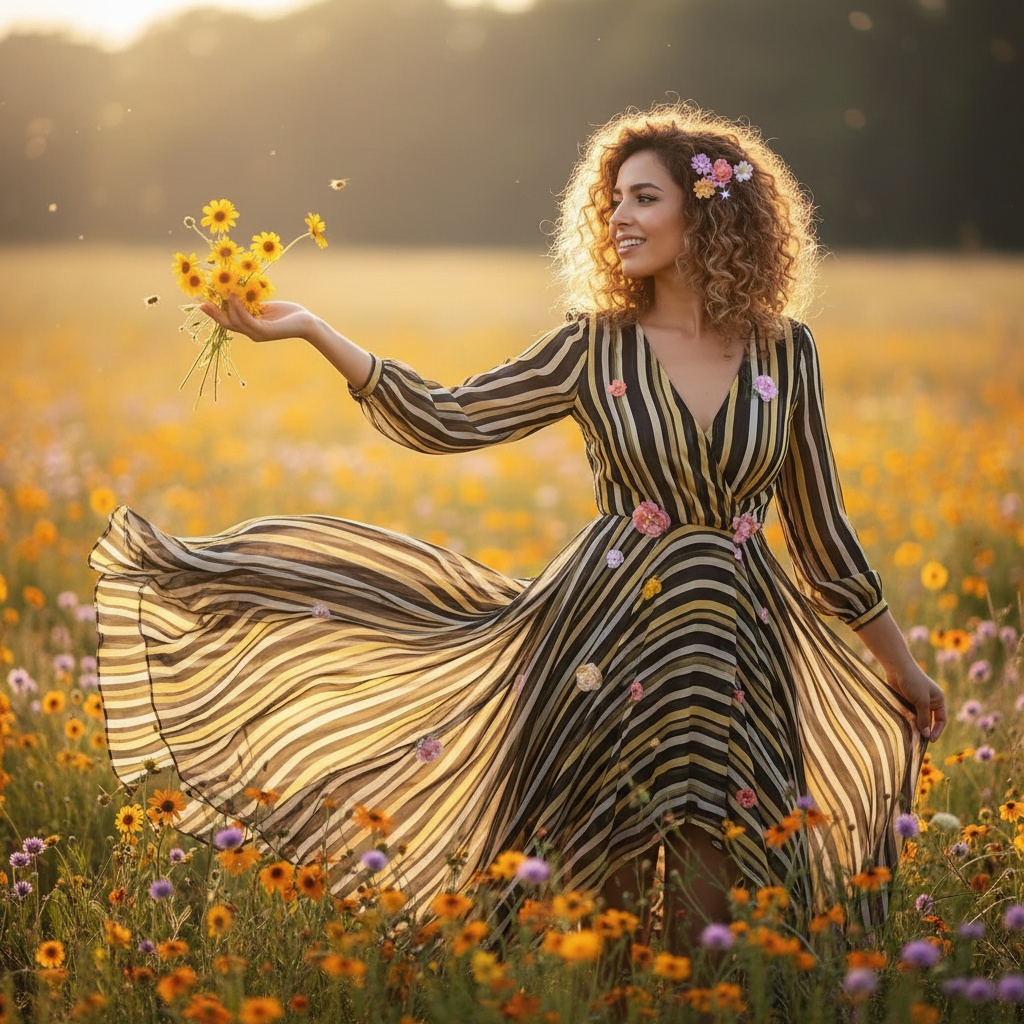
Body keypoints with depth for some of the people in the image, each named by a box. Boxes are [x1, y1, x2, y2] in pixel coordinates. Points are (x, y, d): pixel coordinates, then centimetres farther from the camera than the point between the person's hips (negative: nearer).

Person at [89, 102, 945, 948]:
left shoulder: (785, 351, 2)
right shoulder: (595, 347, 0)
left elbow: (819, 520, 10)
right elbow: (448, 419, -4)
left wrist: (900, 664, 16)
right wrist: (312, 330, -12)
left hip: (743, 648, 1)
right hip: (613, 629, 0)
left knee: (716, 881, -2)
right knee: (588, 882, 1)